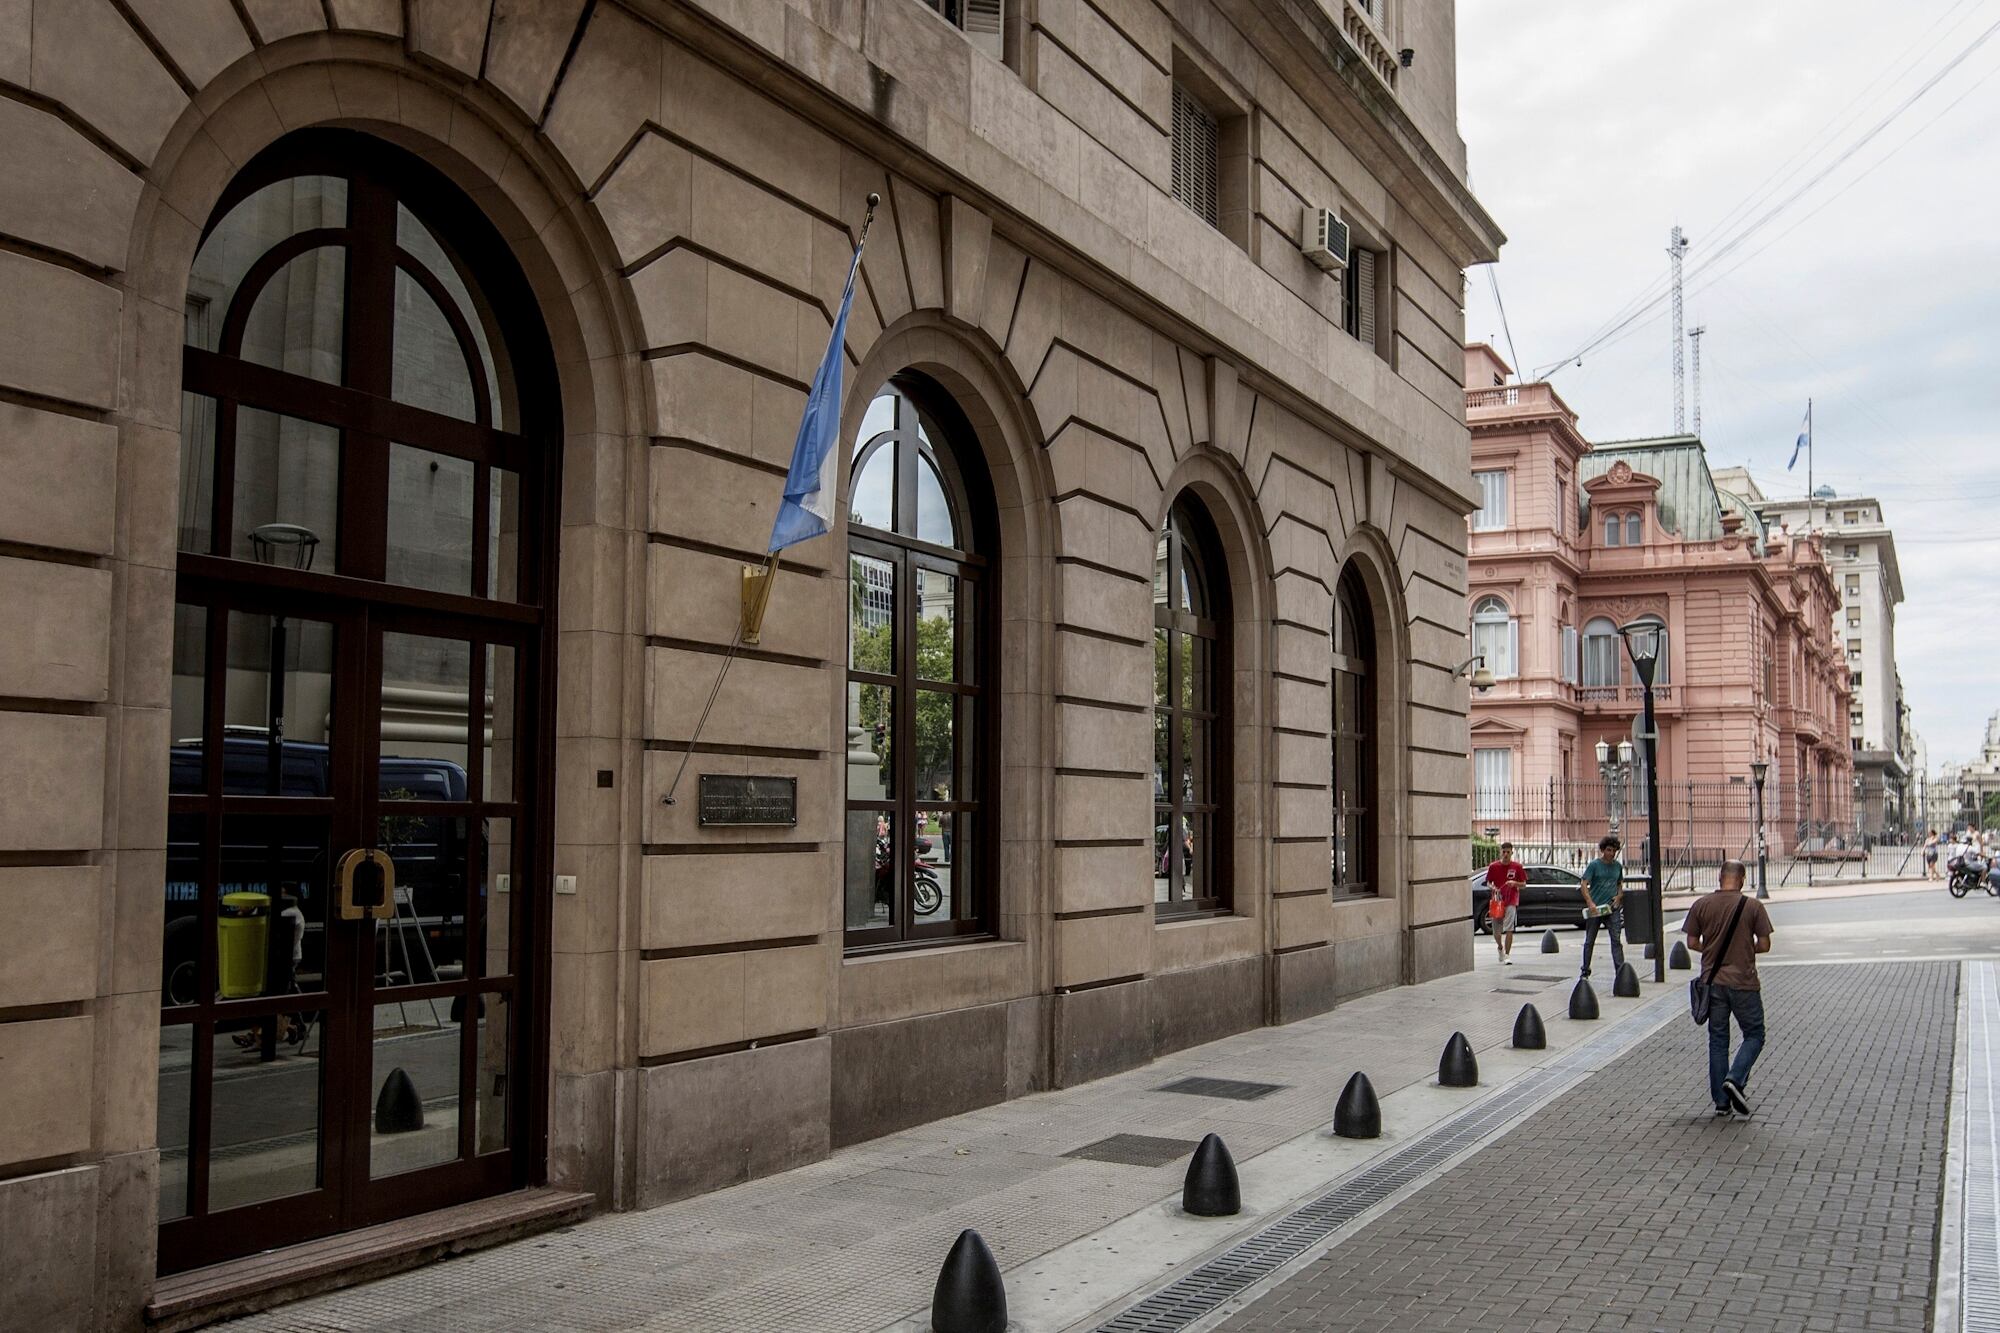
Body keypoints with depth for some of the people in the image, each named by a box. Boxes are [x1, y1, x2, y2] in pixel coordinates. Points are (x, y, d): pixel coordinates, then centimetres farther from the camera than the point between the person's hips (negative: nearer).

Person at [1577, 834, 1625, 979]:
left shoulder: (1618, 866, 8)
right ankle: (1585, 971, 18)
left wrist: (1619, 896, 2)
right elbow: (1584, 885, -7)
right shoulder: (1594, 865, -4)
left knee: (1617, 940, -6)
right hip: (1595, 908, -2)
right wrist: (1590, 903, -18)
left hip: (1612, 908, 2)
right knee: (1590, 941, 7)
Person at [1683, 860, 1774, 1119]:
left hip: (1712, 981, 3)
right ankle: (1735, 1080, -12)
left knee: (1717, 1039, 10)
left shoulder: (1701, 905, -2)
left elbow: (1692, 943, 1)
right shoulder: (1753, 906, -7)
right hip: (1743, 982, -3)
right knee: (1754, 1035, 11)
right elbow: (1764, 945, -5)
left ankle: (1721, 1101, 10)